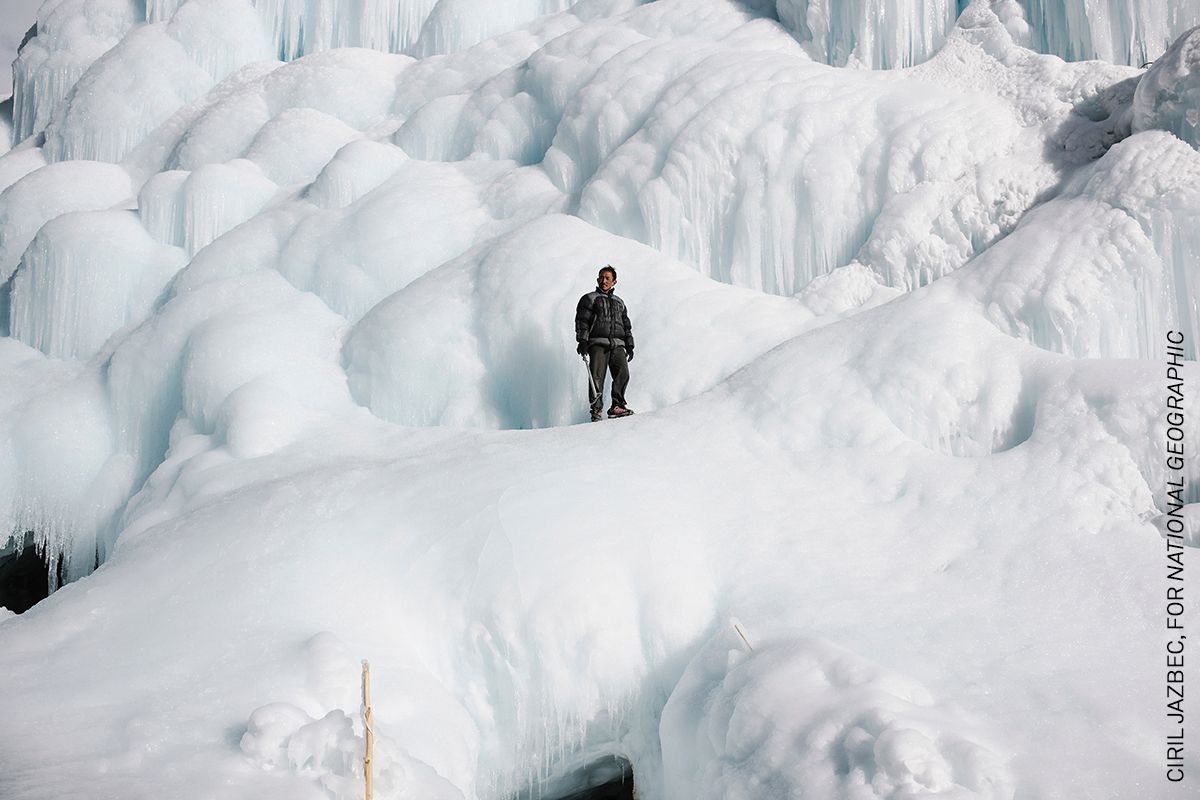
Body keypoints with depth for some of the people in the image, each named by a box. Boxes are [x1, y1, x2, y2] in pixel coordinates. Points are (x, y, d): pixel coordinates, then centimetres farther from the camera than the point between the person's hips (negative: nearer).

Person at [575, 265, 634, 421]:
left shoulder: (619, 302, 27)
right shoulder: (589, 299, 12)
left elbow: (626, 326, 29)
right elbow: (582, 321, 2)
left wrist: (630, 346, 19)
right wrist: (582, 341, -11)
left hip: (617, 344, 4)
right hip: (598, 342, -4)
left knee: (623, 373, -15)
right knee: (597, 376, -13)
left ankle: (616, 406, -13)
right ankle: (596, 409, -12)